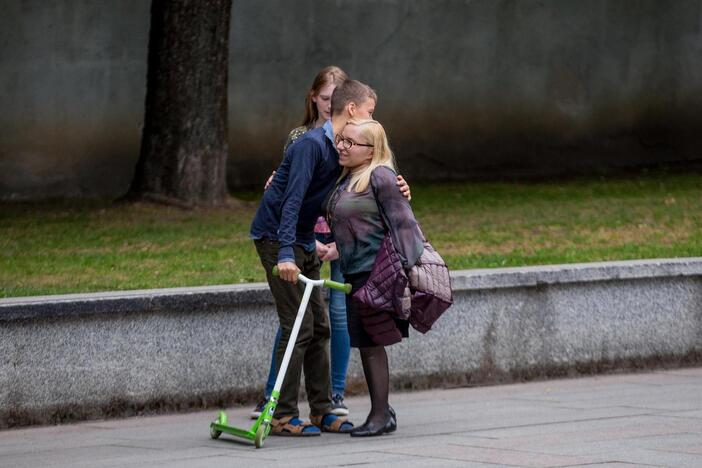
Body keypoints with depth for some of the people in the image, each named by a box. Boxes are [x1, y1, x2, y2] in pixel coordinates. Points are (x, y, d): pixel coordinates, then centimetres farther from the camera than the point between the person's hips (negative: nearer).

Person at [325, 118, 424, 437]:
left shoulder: (380, 177, -12)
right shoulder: (345, 178, 15)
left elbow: (402, 222, -14)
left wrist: (404, 267, -17)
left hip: (374, 272, -9)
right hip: (355, 272, 9)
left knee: (370, 343, -6)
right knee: (367, 344, 11)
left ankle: (381, 416, 0)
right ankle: (382, 410, 20)